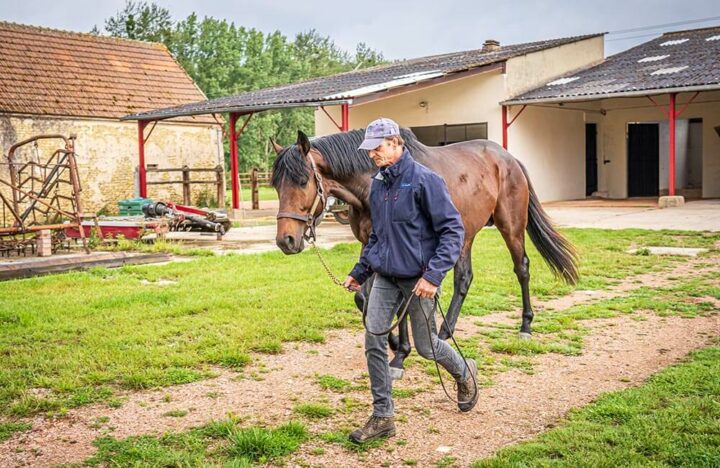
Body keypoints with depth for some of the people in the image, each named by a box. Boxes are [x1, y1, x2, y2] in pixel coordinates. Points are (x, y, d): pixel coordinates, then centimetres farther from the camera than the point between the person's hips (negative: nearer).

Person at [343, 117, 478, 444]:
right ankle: (382, 417, 9)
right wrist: (360, 272, 17)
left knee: (426, 347, 8)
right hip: (384, 277, 6)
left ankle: (465, 373, 41)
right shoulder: (377, 184, 7)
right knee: (373, 342, -3)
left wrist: (433, 275, -24)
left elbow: (453, 230, -17)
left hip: (417, 279, -6)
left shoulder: (424, 180, -15)